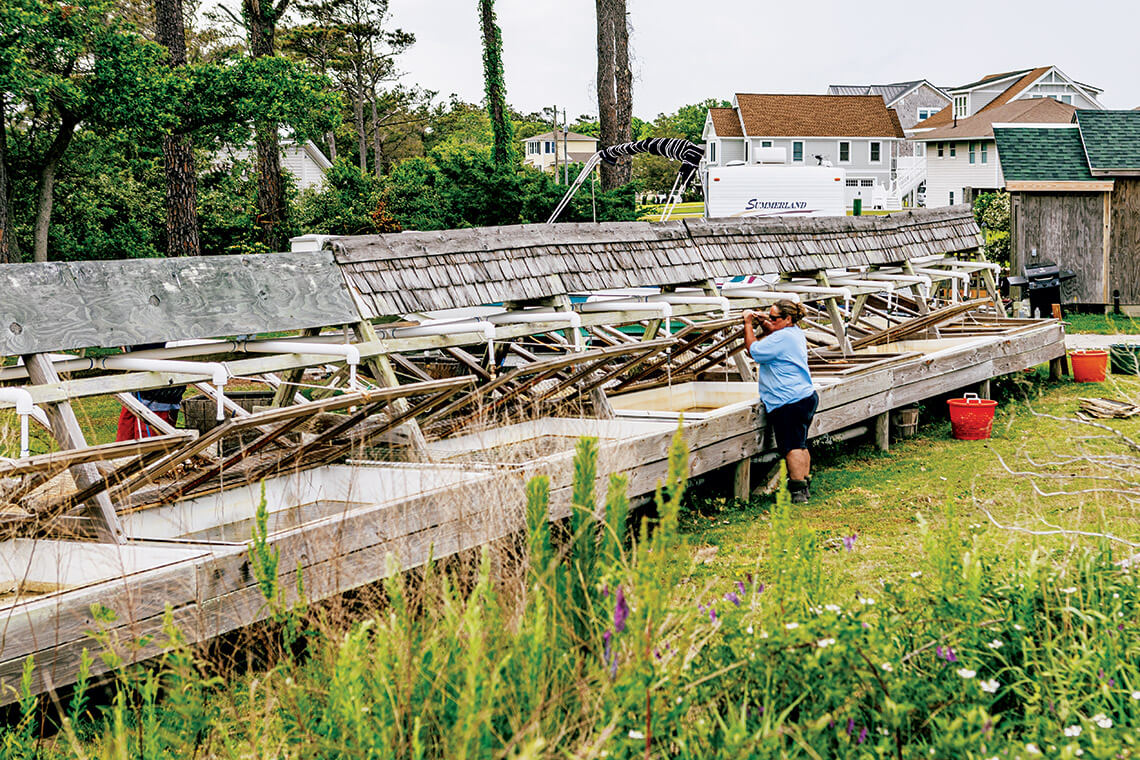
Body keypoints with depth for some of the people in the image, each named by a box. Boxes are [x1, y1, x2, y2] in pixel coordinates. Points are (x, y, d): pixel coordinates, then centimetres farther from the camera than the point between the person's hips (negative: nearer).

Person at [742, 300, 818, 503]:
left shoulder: (782, 337, -16)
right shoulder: (796, 334, 16)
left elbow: (754, 351, -13)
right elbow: (770, 345, 31)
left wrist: (748, 324, -4)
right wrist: (765, 326, 14)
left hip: (789, 401, -11)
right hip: (806, 397, 11)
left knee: (792, 447, -9)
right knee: (800, 445, 15)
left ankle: (797, 490, -10)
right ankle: (804, 487, 20)